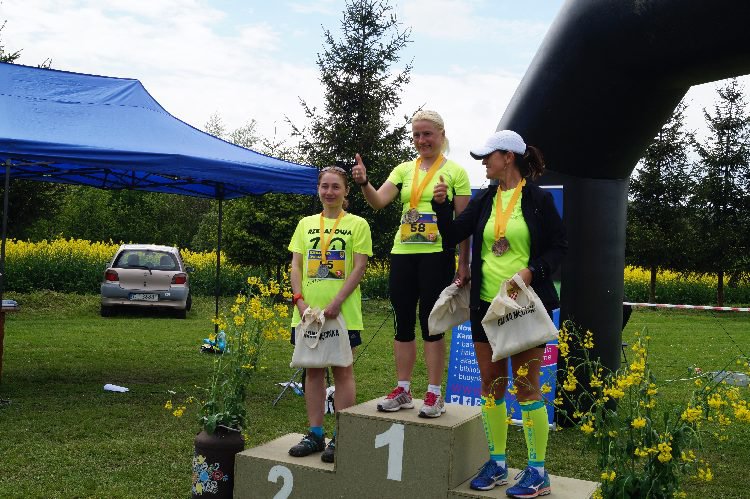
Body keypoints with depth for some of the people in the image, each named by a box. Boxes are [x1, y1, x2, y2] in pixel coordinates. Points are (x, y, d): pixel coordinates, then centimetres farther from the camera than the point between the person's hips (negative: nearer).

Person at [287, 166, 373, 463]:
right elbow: (296, 266, 9)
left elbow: (359, 267, -5)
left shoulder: (357, 224, 2)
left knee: (342, 371, 1)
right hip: (307, 312, 4)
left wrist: (336, 302, -16)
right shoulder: (306, 224, 14)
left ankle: (340, 437, 7)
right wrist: (299, 299, -7)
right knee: (313, 371, 8)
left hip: (342, 313, -4)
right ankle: (315, 433, 17)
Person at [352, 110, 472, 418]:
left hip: (437, 254, -4)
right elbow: (378, 201, -2)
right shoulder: (404, 170, 11)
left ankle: (434, 394, 9)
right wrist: (364, 183, -22)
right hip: (402, 254, 5)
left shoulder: (455, 172, 1)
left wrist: (464, 263, -6)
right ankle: (403, 391, 19)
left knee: (430, 322, -2)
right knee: (403, 322, 8)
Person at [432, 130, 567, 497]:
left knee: (526, 385, -1)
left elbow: (559, 246, -3)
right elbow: (453, 236, 8)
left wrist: (532, 271, -19)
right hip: (486, 303, 5)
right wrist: (441, 205, -8)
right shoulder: (484, 200, 9)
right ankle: (497, 464, 21)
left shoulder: (538, 199, -4)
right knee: (491, 383, 9)